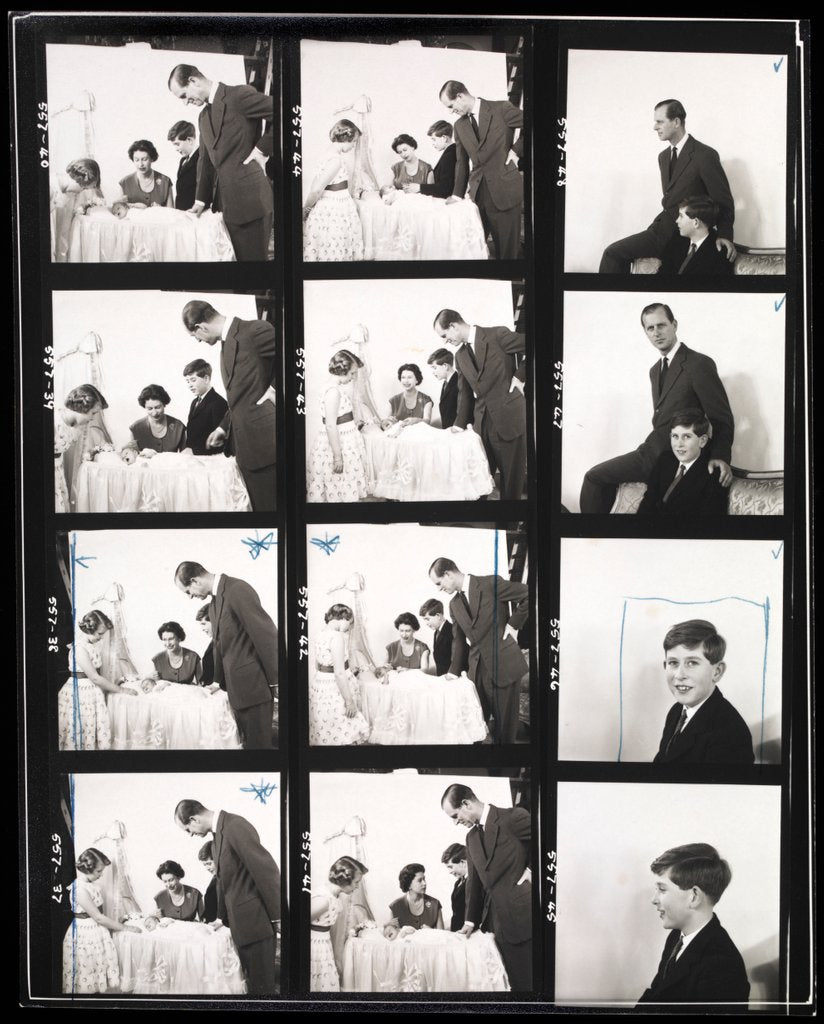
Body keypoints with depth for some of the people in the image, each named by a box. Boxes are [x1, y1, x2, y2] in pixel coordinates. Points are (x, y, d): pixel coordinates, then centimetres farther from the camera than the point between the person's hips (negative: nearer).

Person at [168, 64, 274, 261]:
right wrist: (201, 200, 15)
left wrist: (262, 149, -12)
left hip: (250, 200, -8)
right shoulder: (204, 116, 19)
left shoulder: (239, 95, -7)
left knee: (251, 257, -6)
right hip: (224, 204, 8)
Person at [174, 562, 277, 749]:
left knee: (256, 743, -4)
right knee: (245, 741, 12)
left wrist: (275, 681, -15)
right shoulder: (213, 605, 15)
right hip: (236, 688, 9)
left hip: (254, 684, -9)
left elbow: (266, 634, -18)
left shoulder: (237, 589, -15)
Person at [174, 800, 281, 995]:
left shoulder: (235, 826, -19)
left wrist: (277, 916, -17)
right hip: (240, 922, 9)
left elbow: (266, 869, -20)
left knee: (260, 986, -2)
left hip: (256, 919, -9)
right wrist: (222, 917, 20)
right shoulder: (218, 834, 13)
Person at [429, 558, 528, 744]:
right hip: (478, 670, 6)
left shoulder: (490, 584, -9)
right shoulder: (454, 604, 13)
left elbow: (528, 594, -8)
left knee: (505, 722, 0)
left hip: (504, 665, -6)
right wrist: (454, 671, 12)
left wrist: (513, 624, -8)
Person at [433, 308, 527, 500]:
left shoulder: (498, 335, -8)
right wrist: (459, 424, 9)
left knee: (512, 478, 1)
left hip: (509, 418, -6)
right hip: (482, 422, 6)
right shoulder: (460, 355, 13)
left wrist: (519, 376, -9)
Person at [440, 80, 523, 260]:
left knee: (508, 248, -2)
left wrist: (517, 150, -7)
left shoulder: (501, 109, -6)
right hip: (477, 192, 5)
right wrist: (457, 194, 9)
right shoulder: (459, 126, 12)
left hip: (504, 190, -5)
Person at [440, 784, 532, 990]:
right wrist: (471, 920, 11)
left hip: (524, 917, -7)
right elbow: (474, 881, 18)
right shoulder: (472, 836, 15)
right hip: (499, 924, 7)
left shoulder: (514, 817, -9)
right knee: (516, 982, 6)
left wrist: (531, 869, -10)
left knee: (528, 982, -5)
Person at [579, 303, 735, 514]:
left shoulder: (699, 364, -10)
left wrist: (721, 457, -24)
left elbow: (722, 417, -12)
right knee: (595, 477, 4)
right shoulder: (655, 370, 17)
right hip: (652, 450, 8)